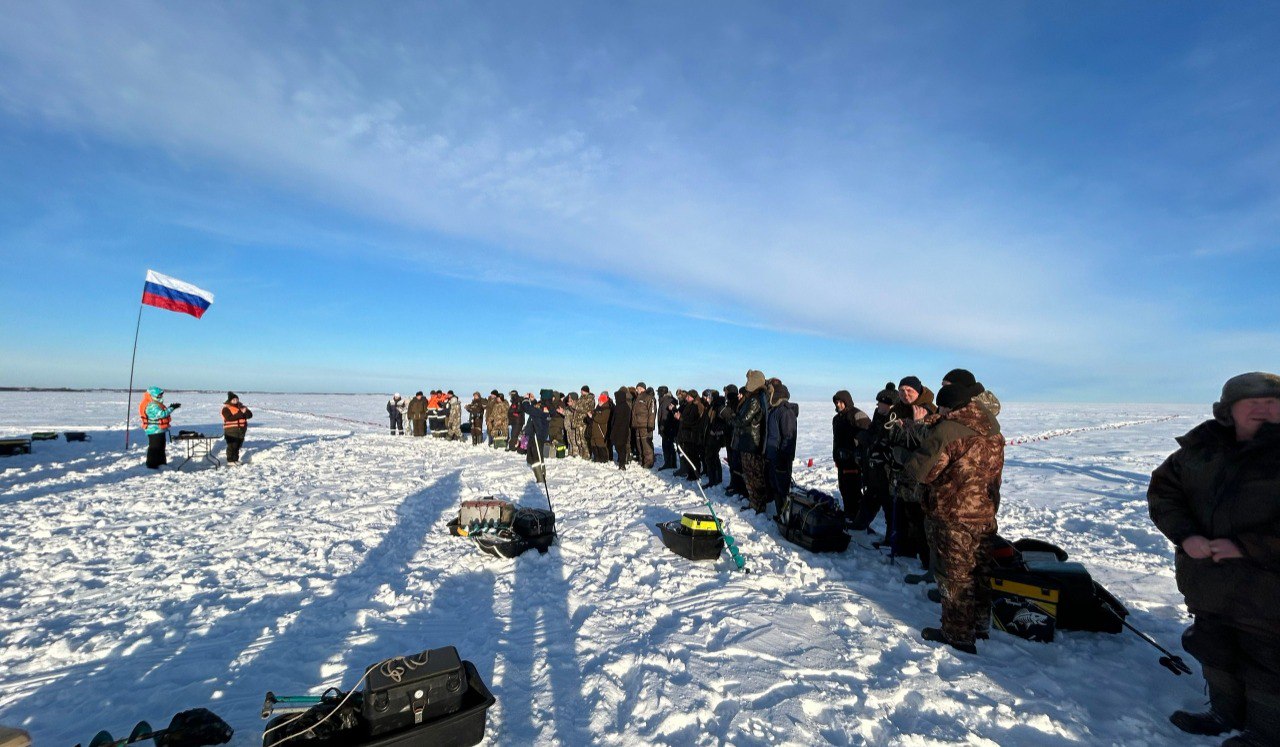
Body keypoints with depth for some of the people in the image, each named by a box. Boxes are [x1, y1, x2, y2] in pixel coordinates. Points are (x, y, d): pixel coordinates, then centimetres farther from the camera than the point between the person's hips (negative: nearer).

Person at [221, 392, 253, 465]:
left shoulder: (241, 407, 12)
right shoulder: (226, 408, -5)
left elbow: (250, 415, 2)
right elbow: (230, 418, -21)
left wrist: (245, 411, -19)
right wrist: (240, 413, -25)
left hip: (241, 430, 6)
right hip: (231, 431, -6)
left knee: (238, 446, 11)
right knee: (232, 446, -6)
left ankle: (236, 459, 20)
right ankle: (230, 460, 1)